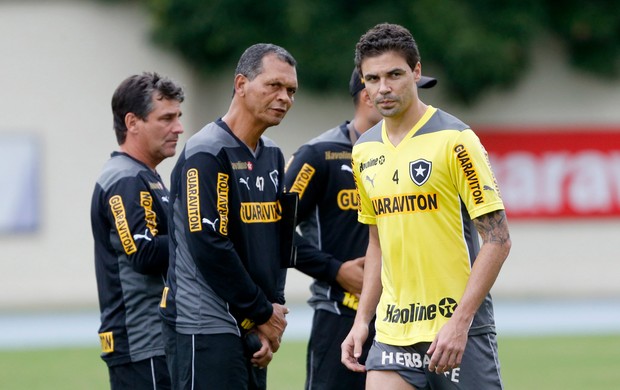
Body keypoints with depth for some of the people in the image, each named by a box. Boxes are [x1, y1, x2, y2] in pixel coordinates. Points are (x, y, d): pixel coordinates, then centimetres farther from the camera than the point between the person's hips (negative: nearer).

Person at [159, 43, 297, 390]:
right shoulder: (207, 153, -12)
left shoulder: (271, 156, 16)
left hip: (252, 331, 9)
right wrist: (263, 313, -11)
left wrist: (274, 308, 2)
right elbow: (208, 245, -18)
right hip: (206, 331, -9)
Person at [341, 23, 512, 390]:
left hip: (459, 330, -5)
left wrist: (460, 321, -19)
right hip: (393, 331, 5)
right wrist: (362, 320, 13)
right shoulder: (365, 151, 11)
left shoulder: (454, 139, -9)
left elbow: (497, 239, -12)